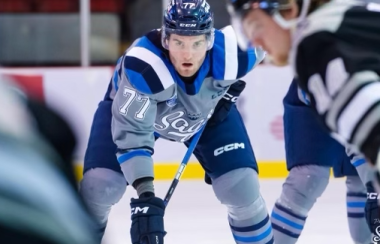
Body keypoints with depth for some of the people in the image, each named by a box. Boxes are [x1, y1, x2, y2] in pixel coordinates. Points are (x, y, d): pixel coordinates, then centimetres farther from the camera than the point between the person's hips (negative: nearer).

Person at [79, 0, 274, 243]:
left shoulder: (230, 52, -35)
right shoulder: (141, 67, -45)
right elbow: (131, 133, -42)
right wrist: (145, 195, -51)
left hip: (210, 111, 2)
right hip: (132, 105, -2)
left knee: (242, 187, -9)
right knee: (100, 185, -18)